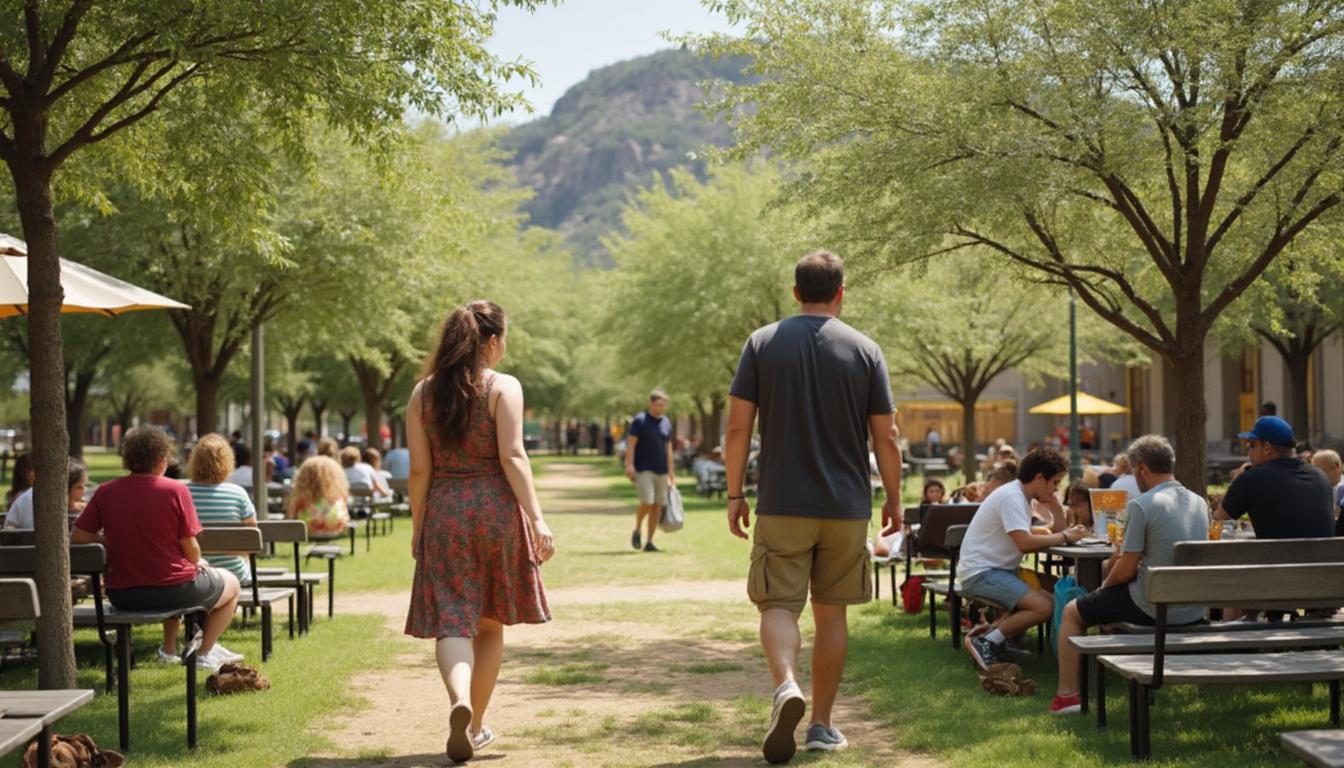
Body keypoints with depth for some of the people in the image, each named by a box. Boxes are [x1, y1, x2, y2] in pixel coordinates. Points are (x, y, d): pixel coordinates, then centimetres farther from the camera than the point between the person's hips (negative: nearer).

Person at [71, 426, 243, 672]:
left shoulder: (105, 492, -4)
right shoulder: (176, 491, -14)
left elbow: (77, 537, -2)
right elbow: (190, 549, -11)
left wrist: (116, 542, 9)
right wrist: (198, 564, 11)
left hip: (121, 596, 5)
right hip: (173, 591, -5)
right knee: (231, 584, 25)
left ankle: (169, 649, 44)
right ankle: (206, 652, 19)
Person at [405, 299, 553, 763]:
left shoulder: (424, 391, 5)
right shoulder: (503, 387, -4)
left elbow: (419, 468, 3)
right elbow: (512, 456, -13)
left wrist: (417, 525, 11)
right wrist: (536, 517, -14)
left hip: (443, 511, 1)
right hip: (495, 509, -1)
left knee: (452, 621, -1)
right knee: (489, 623, 14)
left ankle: (460, 703, -28)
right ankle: (476, 724, 21)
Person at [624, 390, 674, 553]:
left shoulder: (667, 422, 13)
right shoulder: (639, 421, -4)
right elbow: (631, 444, -7)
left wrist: (670, 471, 17)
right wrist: (629, 465, -17)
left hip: (661, 471, 6)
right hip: (643, 470, -6)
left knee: (658, 506, 2)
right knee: (647, 502, -17)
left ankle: (649, 542, 9)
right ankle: (637, 531, 8)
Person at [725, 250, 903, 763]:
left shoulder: (763, 343, 0)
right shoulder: (865, 350, 0)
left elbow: (738, 425, -3)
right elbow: (886, 437, 0)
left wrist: (735, 494, 4)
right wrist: (893, 501, 10)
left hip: (782, 506, -1)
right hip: (847, 508, 1)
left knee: (778, 605, 2)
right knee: (831, 612, 11)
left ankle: (786, 685, -26)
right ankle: (822, 725, 15)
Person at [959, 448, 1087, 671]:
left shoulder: (1020, 496, 16)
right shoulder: (1011, 497, -15)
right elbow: (1025, 543, -27)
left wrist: (1056, 510, 2)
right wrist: (1064, 536, -16)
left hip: (998, 569, 10)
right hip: (980, 573, -10)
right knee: (1044, 607, -21)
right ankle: (986, 643, -12)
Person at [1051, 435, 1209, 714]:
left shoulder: (1141, 505, -17)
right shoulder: (1199, 503, 6)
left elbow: (1126, 570, -14)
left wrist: (1105, 584, 7)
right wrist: (1123, 554, 19)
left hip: (1154, 608, -7)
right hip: (1194, 610, 7)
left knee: (1072, 612, 14)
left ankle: (1067, 695, 15)